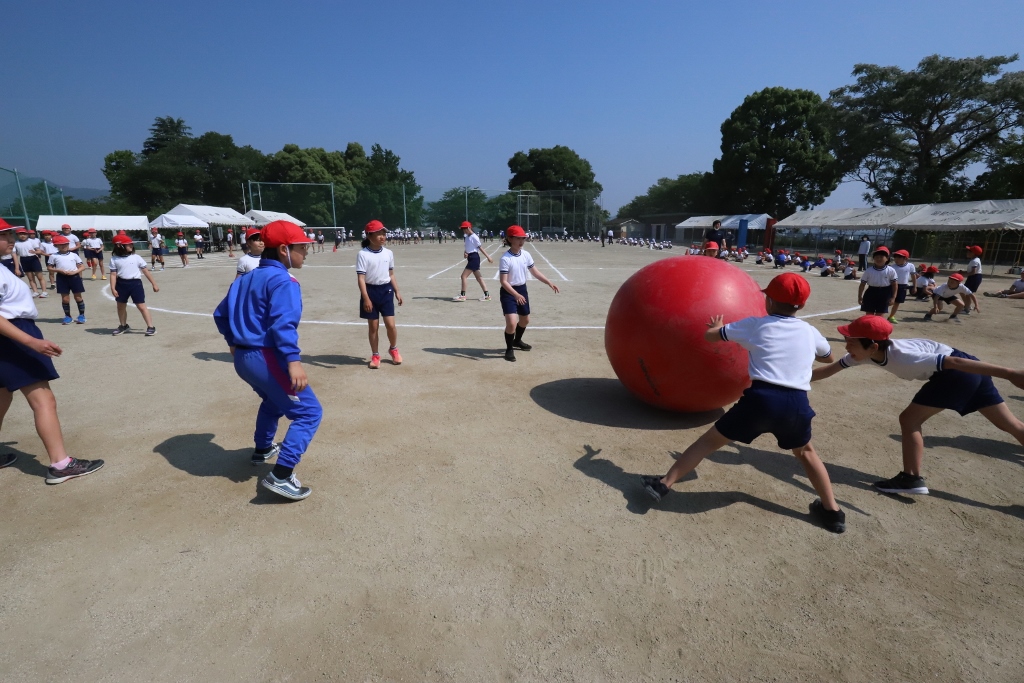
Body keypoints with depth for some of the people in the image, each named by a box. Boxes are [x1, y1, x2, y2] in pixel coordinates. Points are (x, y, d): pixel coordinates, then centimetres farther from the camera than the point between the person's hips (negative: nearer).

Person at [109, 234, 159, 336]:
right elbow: (113, 274, -1)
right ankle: (123, 326, 37)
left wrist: (154, 284, 4)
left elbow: (145, 271, 4)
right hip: (121, 284, 3)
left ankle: (151, 327, -2)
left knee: (141, 306, -6)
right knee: (121, 306, 17)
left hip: (135, 283, -3)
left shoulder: (136, 257, -1)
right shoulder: (114, 259, 0)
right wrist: (113, 288, -9)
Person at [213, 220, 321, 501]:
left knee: (274, 399, 35)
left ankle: (263, 449, 52)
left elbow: (221, 314, 24)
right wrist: (293, 360, -38)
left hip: (242, 358, 10)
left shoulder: (247, 278, 15)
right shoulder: (283, 281, -14)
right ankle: (280, 476, -13)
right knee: (309, 412, -7)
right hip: (266, 358, -10)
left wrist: (232, 341, 38)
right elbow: (283, 323, -29)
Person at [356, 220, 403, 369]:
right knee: (373, 326, 7)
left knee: (390, 324, -1)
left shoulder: (389, 253, 3)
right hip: (371, 291, -3)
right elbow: (361, 278, -14)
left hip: (386, 290, 3)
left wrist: (397, 291, 10)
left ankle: (393, 349, 26)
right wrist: (365, 298, -20)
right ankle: (375, 355, 22)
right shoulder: (363, 254, -11)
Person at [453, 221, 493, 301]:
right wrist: (465, 253, -5)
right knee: (478, 277, 10)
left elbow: (480, 247, -12)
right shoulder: (466, 237, 13)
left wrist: (488, 257, -12)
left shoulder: (474, 237, -12)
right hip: (470, 258, 9)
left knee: (464, 276, -8)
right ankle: (487, 295, 14)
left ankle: (462, 295, -2)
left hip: (474, 258, -9)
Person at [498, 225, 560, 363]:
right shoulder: (505, 259, -21)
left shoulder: (526, 255, -2)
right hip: (509, 292, -7)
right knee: (512, 322, -18)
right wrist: (516, 295, -35)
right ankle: (509, 349, 4)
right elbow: (503, 281, -24)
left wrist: (549, 282, 1)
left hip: (522, 289, 7)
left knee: (525, 320, 20)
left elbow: (535, 272, 10)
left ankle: (517, 341, 47)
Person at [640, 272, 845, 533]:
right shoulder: (810, 332, 15)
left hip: (760, 398, -3)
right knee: (805, 452, 32)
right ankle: (832, 512, 37)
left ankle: (664, 484, 6)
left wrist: (718, 326, 37)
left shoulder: (755, 325, 7)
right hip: (797, 404, 3)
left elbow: (710, 336, 14)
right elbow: (828, 357, 37)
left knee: (710, 440, 8)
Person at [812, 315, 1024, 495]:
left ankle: (911, 479, 2)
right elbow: (830, 369, -1)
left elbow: (955, 362, -34)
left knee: (909, 419, -6)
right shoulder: (863, 352, -9)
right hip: (970, 374, 9)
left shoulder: (903, 357, -32)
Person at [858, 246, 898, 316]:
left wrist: (893, 297, -5)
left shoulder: (891, 271, -6)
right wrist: (859, 296, -2)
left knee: (880, 315, 2)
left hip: (884, 294, -1)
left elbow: (894, 285, -1)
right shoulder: (869, 271, -5)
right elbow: (862, 284, 0)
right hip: (871, 293, 1)